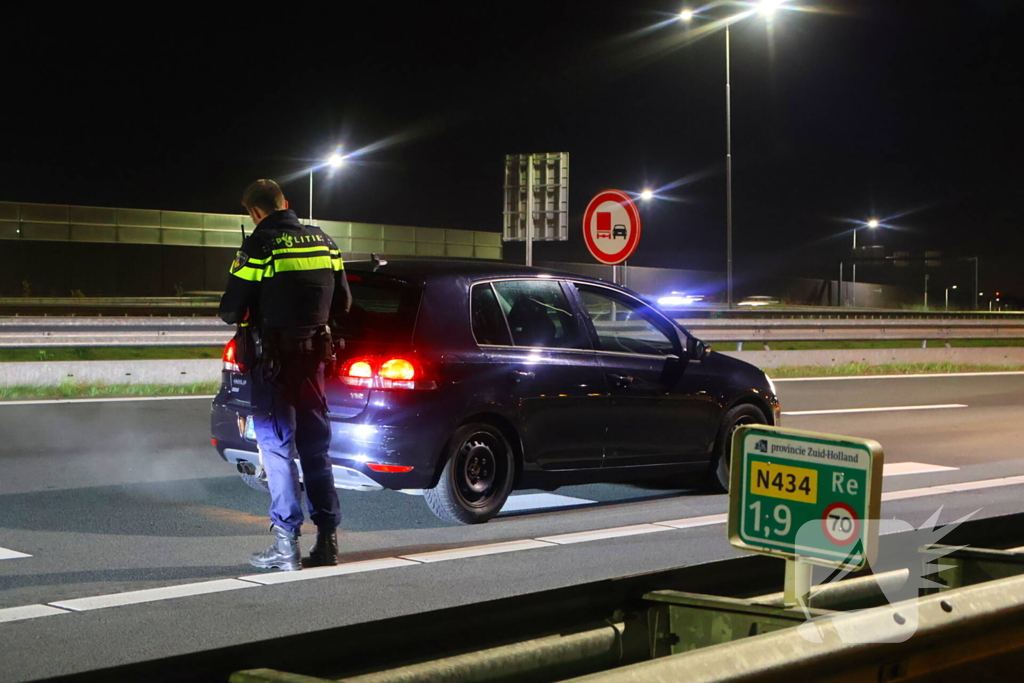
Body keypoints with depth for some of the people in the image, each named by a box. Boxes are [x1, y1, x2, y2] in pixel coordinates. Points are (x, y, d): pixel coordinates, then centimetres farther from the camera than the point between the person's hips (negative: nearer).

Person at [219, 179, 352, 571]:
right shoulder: (324, 242, 9)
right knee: (315, 447, 12)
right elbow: (342, 304, 15)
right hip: (315, 353, 6)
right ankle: (327, 540, 13)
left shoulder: (259, 247, -11)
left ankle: (286, 545, -4)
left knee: (276, 443, -1)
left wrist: (248, 318, 12)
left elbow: (231, 311, -10)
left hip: (275, 357, -6)